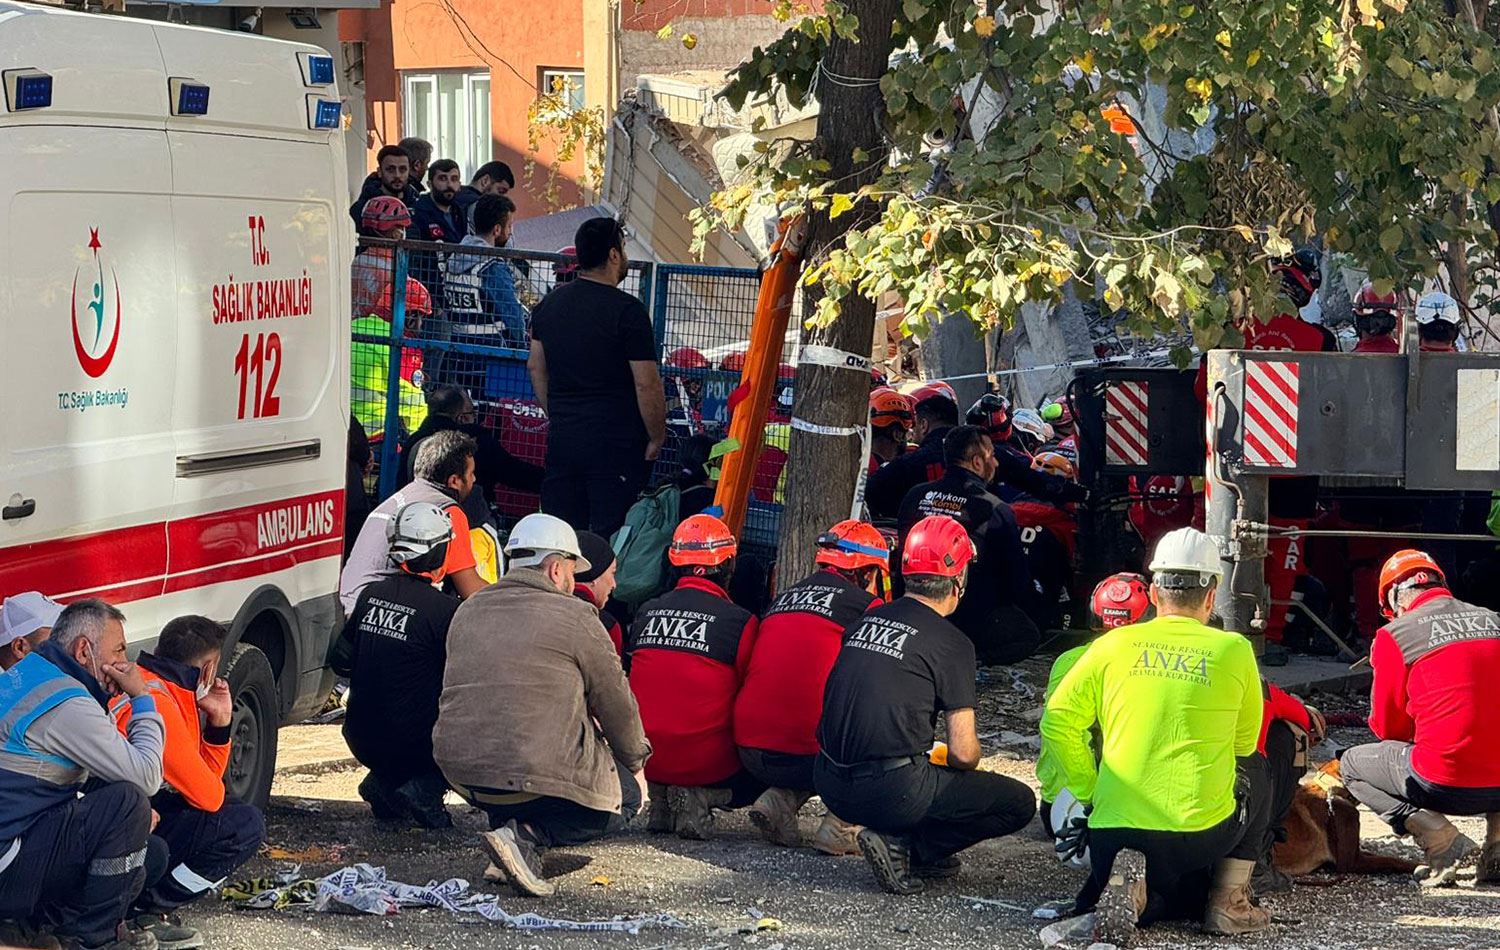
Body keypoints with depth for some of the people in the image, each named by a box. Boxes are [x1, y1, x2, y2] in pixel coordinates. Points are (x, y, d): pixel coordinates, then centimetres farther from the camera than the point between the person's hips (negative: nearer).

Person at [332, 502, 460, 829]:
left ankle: (383, 782, 12)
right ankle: (422, 789, -7)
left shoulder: (371, 594, 4)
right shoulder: (444, 609, -15)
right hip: (411, 745, -7)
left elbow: (340, 661, 13)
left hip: (361, 741, 7)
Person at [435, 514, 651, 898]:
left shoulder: (468, 611, 14)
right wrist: (635, 761, 23)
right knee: (625, 799, 17)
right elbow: (616, 704, 3)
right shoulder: (574, 616, -4)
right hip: (539, 774, -7)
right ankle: (527, 835, -7)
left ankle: (509, 824, 9)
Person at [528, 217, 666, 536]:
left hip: (562, 438, 6)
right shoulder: (627, 310, -13)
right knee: (609, 539, -5)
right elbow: (647, 384, -14)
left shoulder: (550, 303, 8)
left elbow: (536, 367, 18)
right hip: (617, 444, -6)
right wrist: (657, 438, -3)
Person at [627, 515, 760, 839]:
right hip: (707, 762, -5)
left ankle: (661, 796, 6)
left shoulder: (647, 613, 4)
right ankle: (702, 797, -8)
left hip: (646, 760, 5)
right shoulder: (740, 622, -9)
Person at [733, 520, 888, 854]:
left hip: (751, 753, 7)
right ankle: (840, 827, -3)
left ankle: (778, 802, 8)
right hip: (810, 750, -7)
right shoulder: (867, 607, 1)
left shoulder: (782, 600, 21)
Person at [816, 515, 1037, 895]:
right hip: (892, 791, -7)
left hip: (831, 786, 7)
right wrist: (971, 765, 16)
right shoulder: (952, 644, -7)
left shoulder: (867, 620, 11)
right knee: (1020, 803, 4)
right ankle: (903, 845, -5)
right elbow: (963, 752, -9)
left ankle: (897, 838, 12)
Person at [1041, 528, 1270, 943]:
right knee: (1253, 772, 29)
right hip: (1203, 832, -1)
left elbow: (1058, 721, 2)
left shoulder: (1114, 645, 4)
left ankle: (1129, 888, -8)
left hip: (1114, 828, 1)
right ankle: (1229, 902, 13)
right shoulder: (1234, 651, 2)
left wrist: (1090, 794, 12)